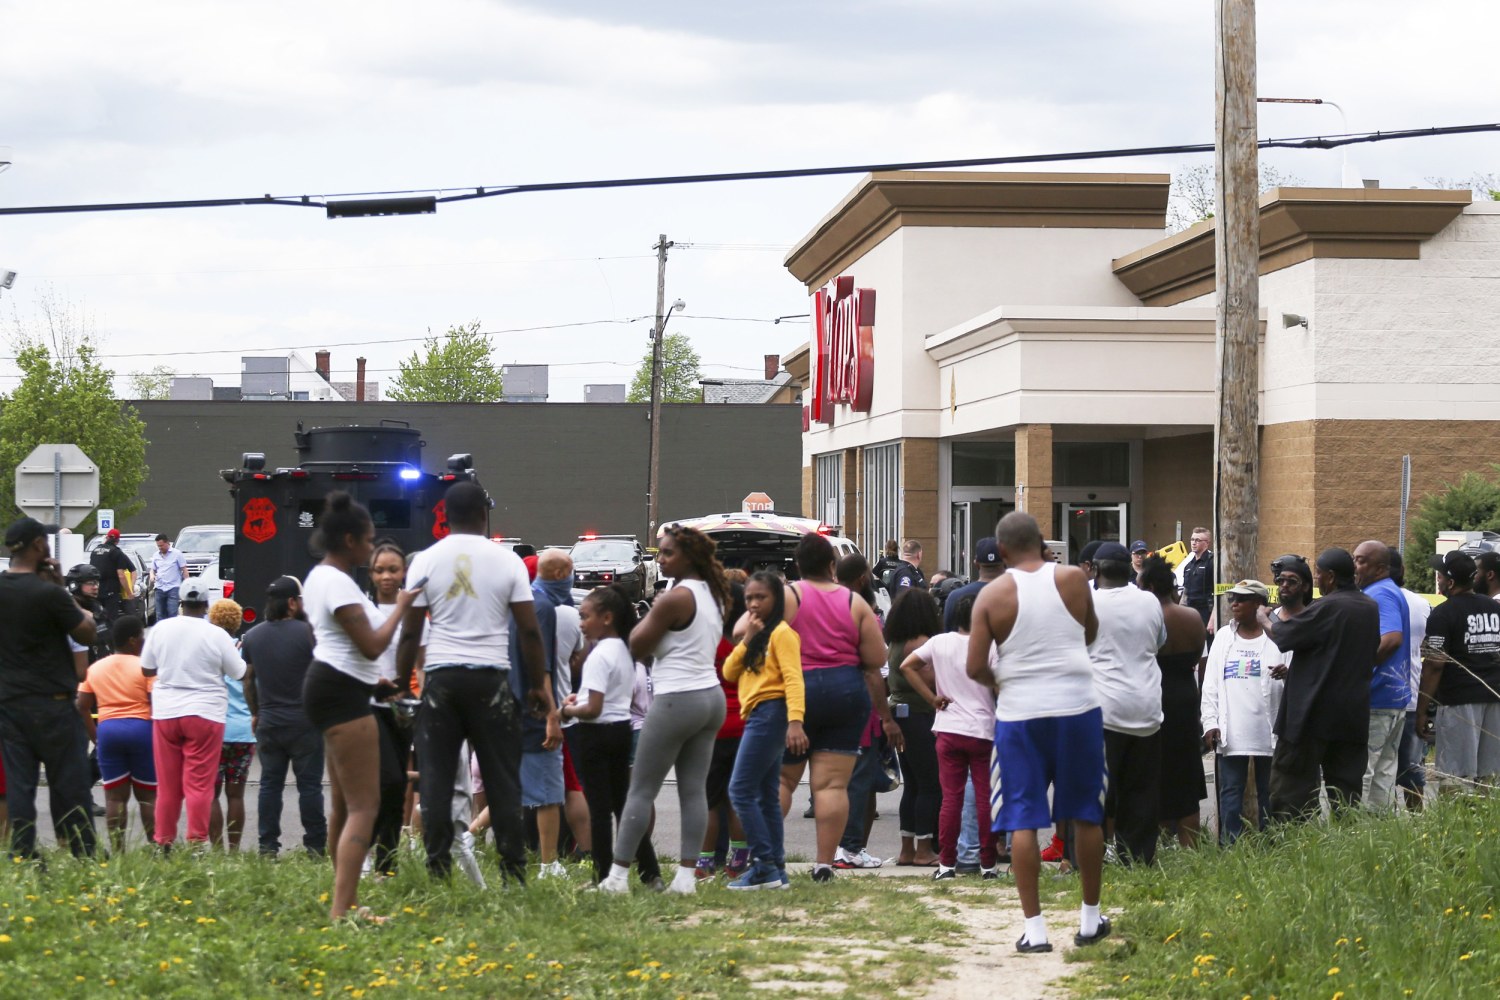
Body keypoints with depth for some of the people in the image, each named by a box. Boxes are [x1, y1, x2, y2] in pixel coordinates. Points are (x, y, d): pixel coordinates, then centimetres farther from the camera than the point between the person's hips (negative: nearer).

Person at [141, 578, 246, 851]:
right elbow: (239, 673, 0)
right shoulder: (217, 635, -9)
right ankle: (197, 843, -5)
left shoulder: (161, 629, 0)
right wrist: (237, 652, 19)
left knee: (167, 785, 10)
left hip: (165, 713, 3)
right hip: (204, 714, -3)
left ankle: (163, 843, 13)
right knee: (199, 785, -2)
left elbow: (146, 669, 9)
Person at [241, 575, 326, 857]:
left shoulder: (252, 636, 6)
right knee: (309, 785, 1)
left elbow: (248, 679, 13)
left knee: (270, 784, 8)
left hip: (268, 722, 4)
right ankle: (316, 845, 3)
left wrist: (255, 713, 21)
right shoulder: (306, 632, -12)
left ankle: (267, 845, 6)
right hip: (304, 722, -4)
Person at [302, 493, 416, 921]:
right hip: (343, 693, -11)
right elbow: (372, 644, -20)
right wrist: (402, 607, -8)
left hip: (329, 687, 11)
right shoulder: (338, 584, -16)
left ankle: (345, 901, 25)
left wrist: (371, 680, 24)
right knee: (364, 806, -13)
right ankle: (340, 911, -20)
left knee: (344, 803, 17)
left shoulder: (319, 577, 17)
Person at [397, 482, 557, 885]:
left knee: (436, 777, 4)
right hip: (491, 678, 0)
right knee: (502, 779, 5)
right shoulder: (507, 561, 1)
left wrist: (401, 685, 11)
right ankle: (513, 871, 4)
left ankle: (438, 871, 2)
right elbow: (530, 631, 0)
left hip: (442, 677, 0)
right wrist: (539, 687, 9)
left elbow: (410, 633, 1)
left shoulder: (425, 561, 2)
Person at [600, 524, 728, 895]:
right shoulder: (713, 595, 12)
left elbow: (638, 646, -9)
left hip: (677, 700, -8)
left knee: (641, 790, -2)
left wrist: (649, 616, 7)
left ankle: (617, 875, -1)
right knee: (694, 791, 6)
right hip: (711, 696, 9)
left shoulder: (675, 598, -14)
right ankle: (687, 875, 3)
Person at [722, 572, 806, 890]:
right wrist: (747, 639, -3)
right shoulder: (758, 635, 20)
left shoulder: (781, 632, -8)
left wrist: (795, 721, -30)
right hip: (757, 717, 10)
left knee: (741, 790, -12)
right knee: (766, 797, 9)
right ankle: (775, 869, 11)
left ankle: (764, 866, -12)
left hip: (770, 714, -10)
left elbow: (793, 678, -19)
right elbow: (730, 672, 9)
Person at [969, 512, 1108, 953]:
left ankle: (1034, 928, 1)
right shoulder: (1073, 579, -1)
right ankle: (1091, 919, 22)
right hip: (1077, 707, 1)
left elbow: (975, 667, -6)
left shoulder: (992, 595, -4)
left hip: (1019, 713, -1)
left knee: (1023, 820, 4)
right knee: (1085, 814, 13)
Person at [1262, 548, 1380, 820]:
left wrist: (1264, 619, 12)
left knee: (1292, 787, -2)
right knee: (1346, 788, 8)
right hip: (1354, 715, 7)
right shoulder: (1371, 609, 9)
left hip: (1313, 715, -7)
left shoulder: (1327, 608, -15)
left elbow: (1282, 635, -10)